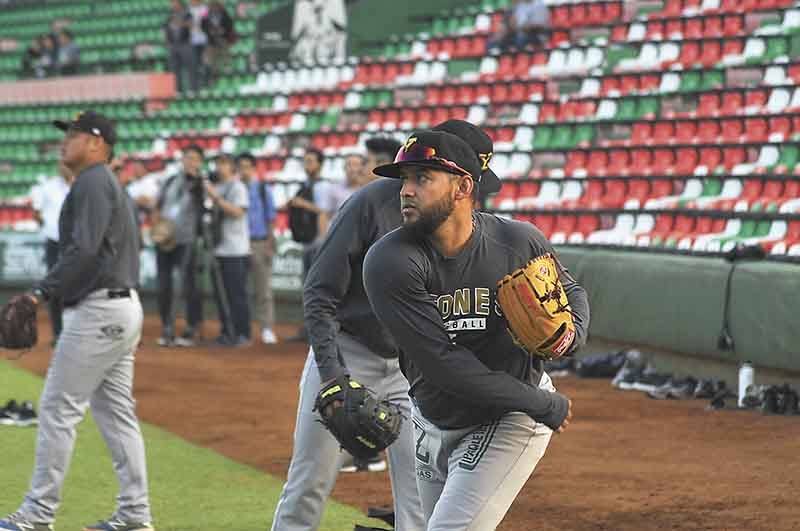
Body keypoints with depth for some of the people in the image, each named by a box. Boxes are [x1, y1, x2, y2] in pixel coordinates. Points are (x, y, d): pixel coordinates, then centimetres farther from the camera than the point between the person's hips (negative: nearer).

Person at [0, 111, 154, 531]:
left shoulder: (92, 183, -11)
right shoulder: (104, 183, 21)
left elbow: (83, 251, -23)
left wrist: (41, 292, -22)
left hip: (99, 311, -11)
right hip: (121, 306, 11)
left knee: (58, 408, -7)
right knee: (114, 410, 11)